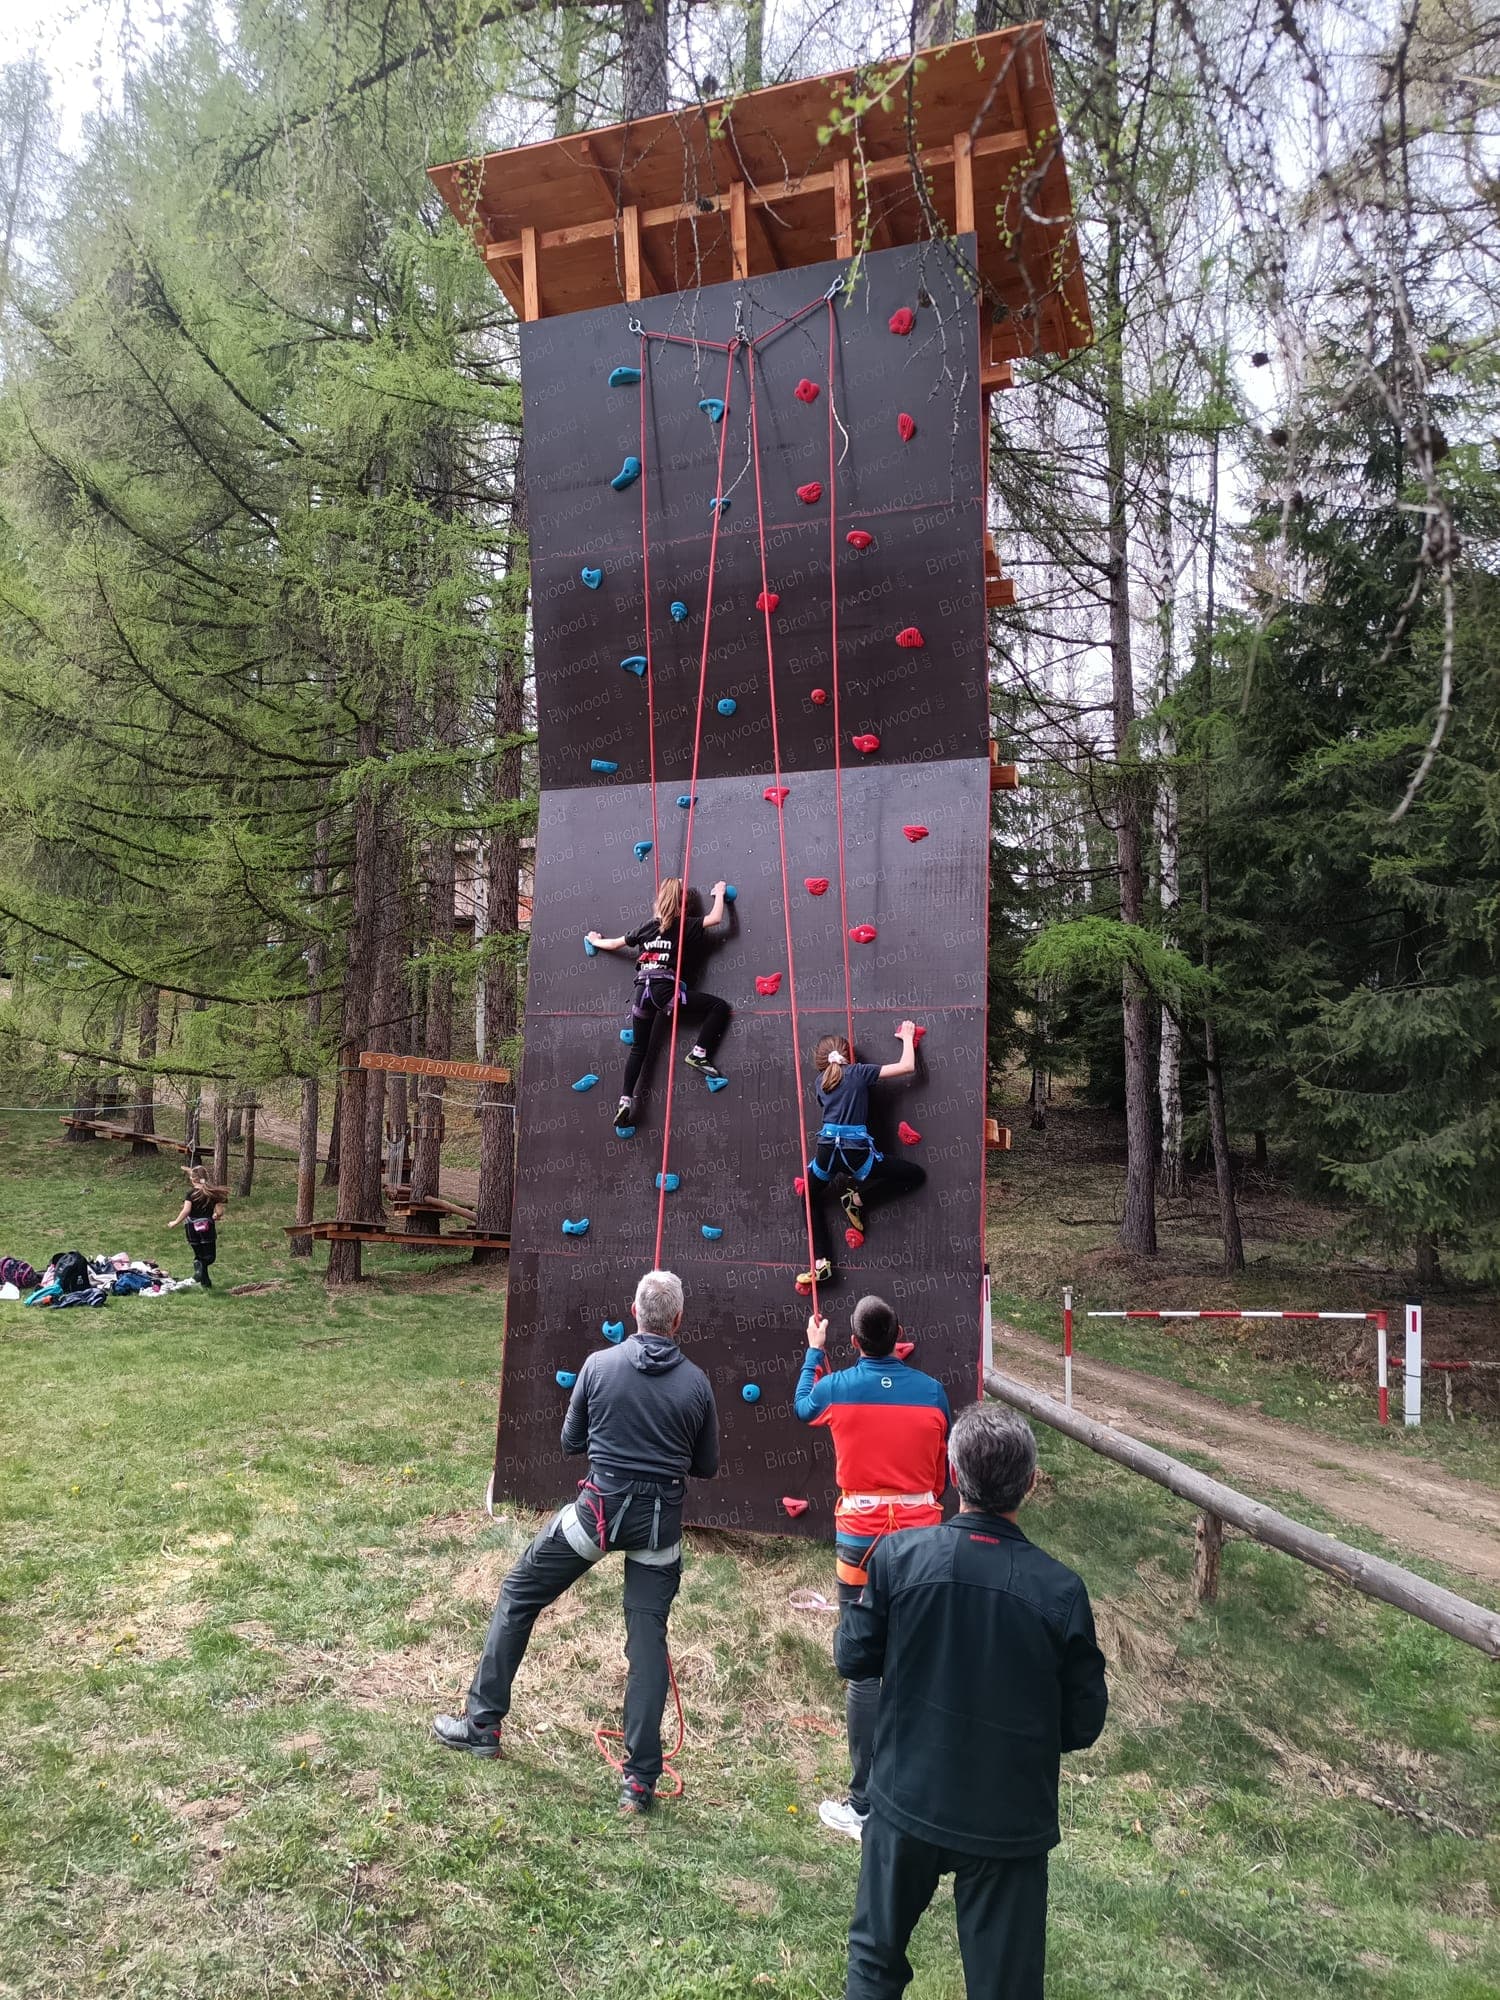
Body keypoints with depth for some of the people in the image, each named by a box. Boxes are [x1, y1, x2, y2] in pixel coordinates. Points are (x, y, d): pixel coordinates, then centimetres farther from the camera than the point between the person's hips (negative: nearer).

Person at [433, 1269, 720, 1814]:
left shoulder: (600, 1365, -7)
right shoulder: (696, 1383, -5)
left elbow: (570, 1443, 4)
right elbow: (707, 1467, 6)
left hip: (599, 1507, -1)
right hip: (660, 1522, 2)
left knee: (517, 1597, 17)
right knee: (647, 1641, 10)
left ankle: (481, 1724, 25)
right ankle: (640, 1780, 11)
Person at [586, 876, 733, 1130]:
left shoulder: (647, 926, 18)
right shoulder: (685, 925, 3)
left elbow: (614, 944, 28)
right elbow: (715, 918, -5)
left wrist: (595, 941, 49)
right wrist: (720, 893, 14)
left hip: (642, 990, 6)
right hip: (666, 989, -5)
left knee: (638, 1048, 12)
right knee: (719, 1007, 2)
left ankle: (625, 1100, 4)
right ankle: (699, 1055, -4)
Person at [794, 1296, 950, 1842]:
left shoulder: (836, 1387, -5)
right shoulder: (931, 1391, -1)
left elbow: (802, 1407, 19)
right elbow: (944, 1469, 8)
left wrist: (814, 1351, 32)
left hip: (862, 1540, -2)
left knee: (865, 1671, 2)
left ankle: (863, 1808, 6)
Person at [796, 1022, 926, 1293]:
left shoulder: (821, 1080, 14)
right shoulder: (859, 1072, 2)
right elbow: (907, 1067, -2)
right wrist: (907, 1037, 12)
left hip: (826, 1150, 4)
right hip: (855, 1151, -4)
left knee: (811, 1199, 29)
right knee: (915, 1175, 9)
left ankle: (820, 1264, 15)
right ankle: (858, 1200, 5)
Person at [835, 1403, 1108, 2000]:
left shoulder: (898, 1556, -19)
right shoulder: (1060, 1591, -20)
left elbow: (852, 1657, -6)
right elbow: (1083, 1725, -9)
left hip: (907, 1800, 1)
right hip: (1009, 1820, -1)